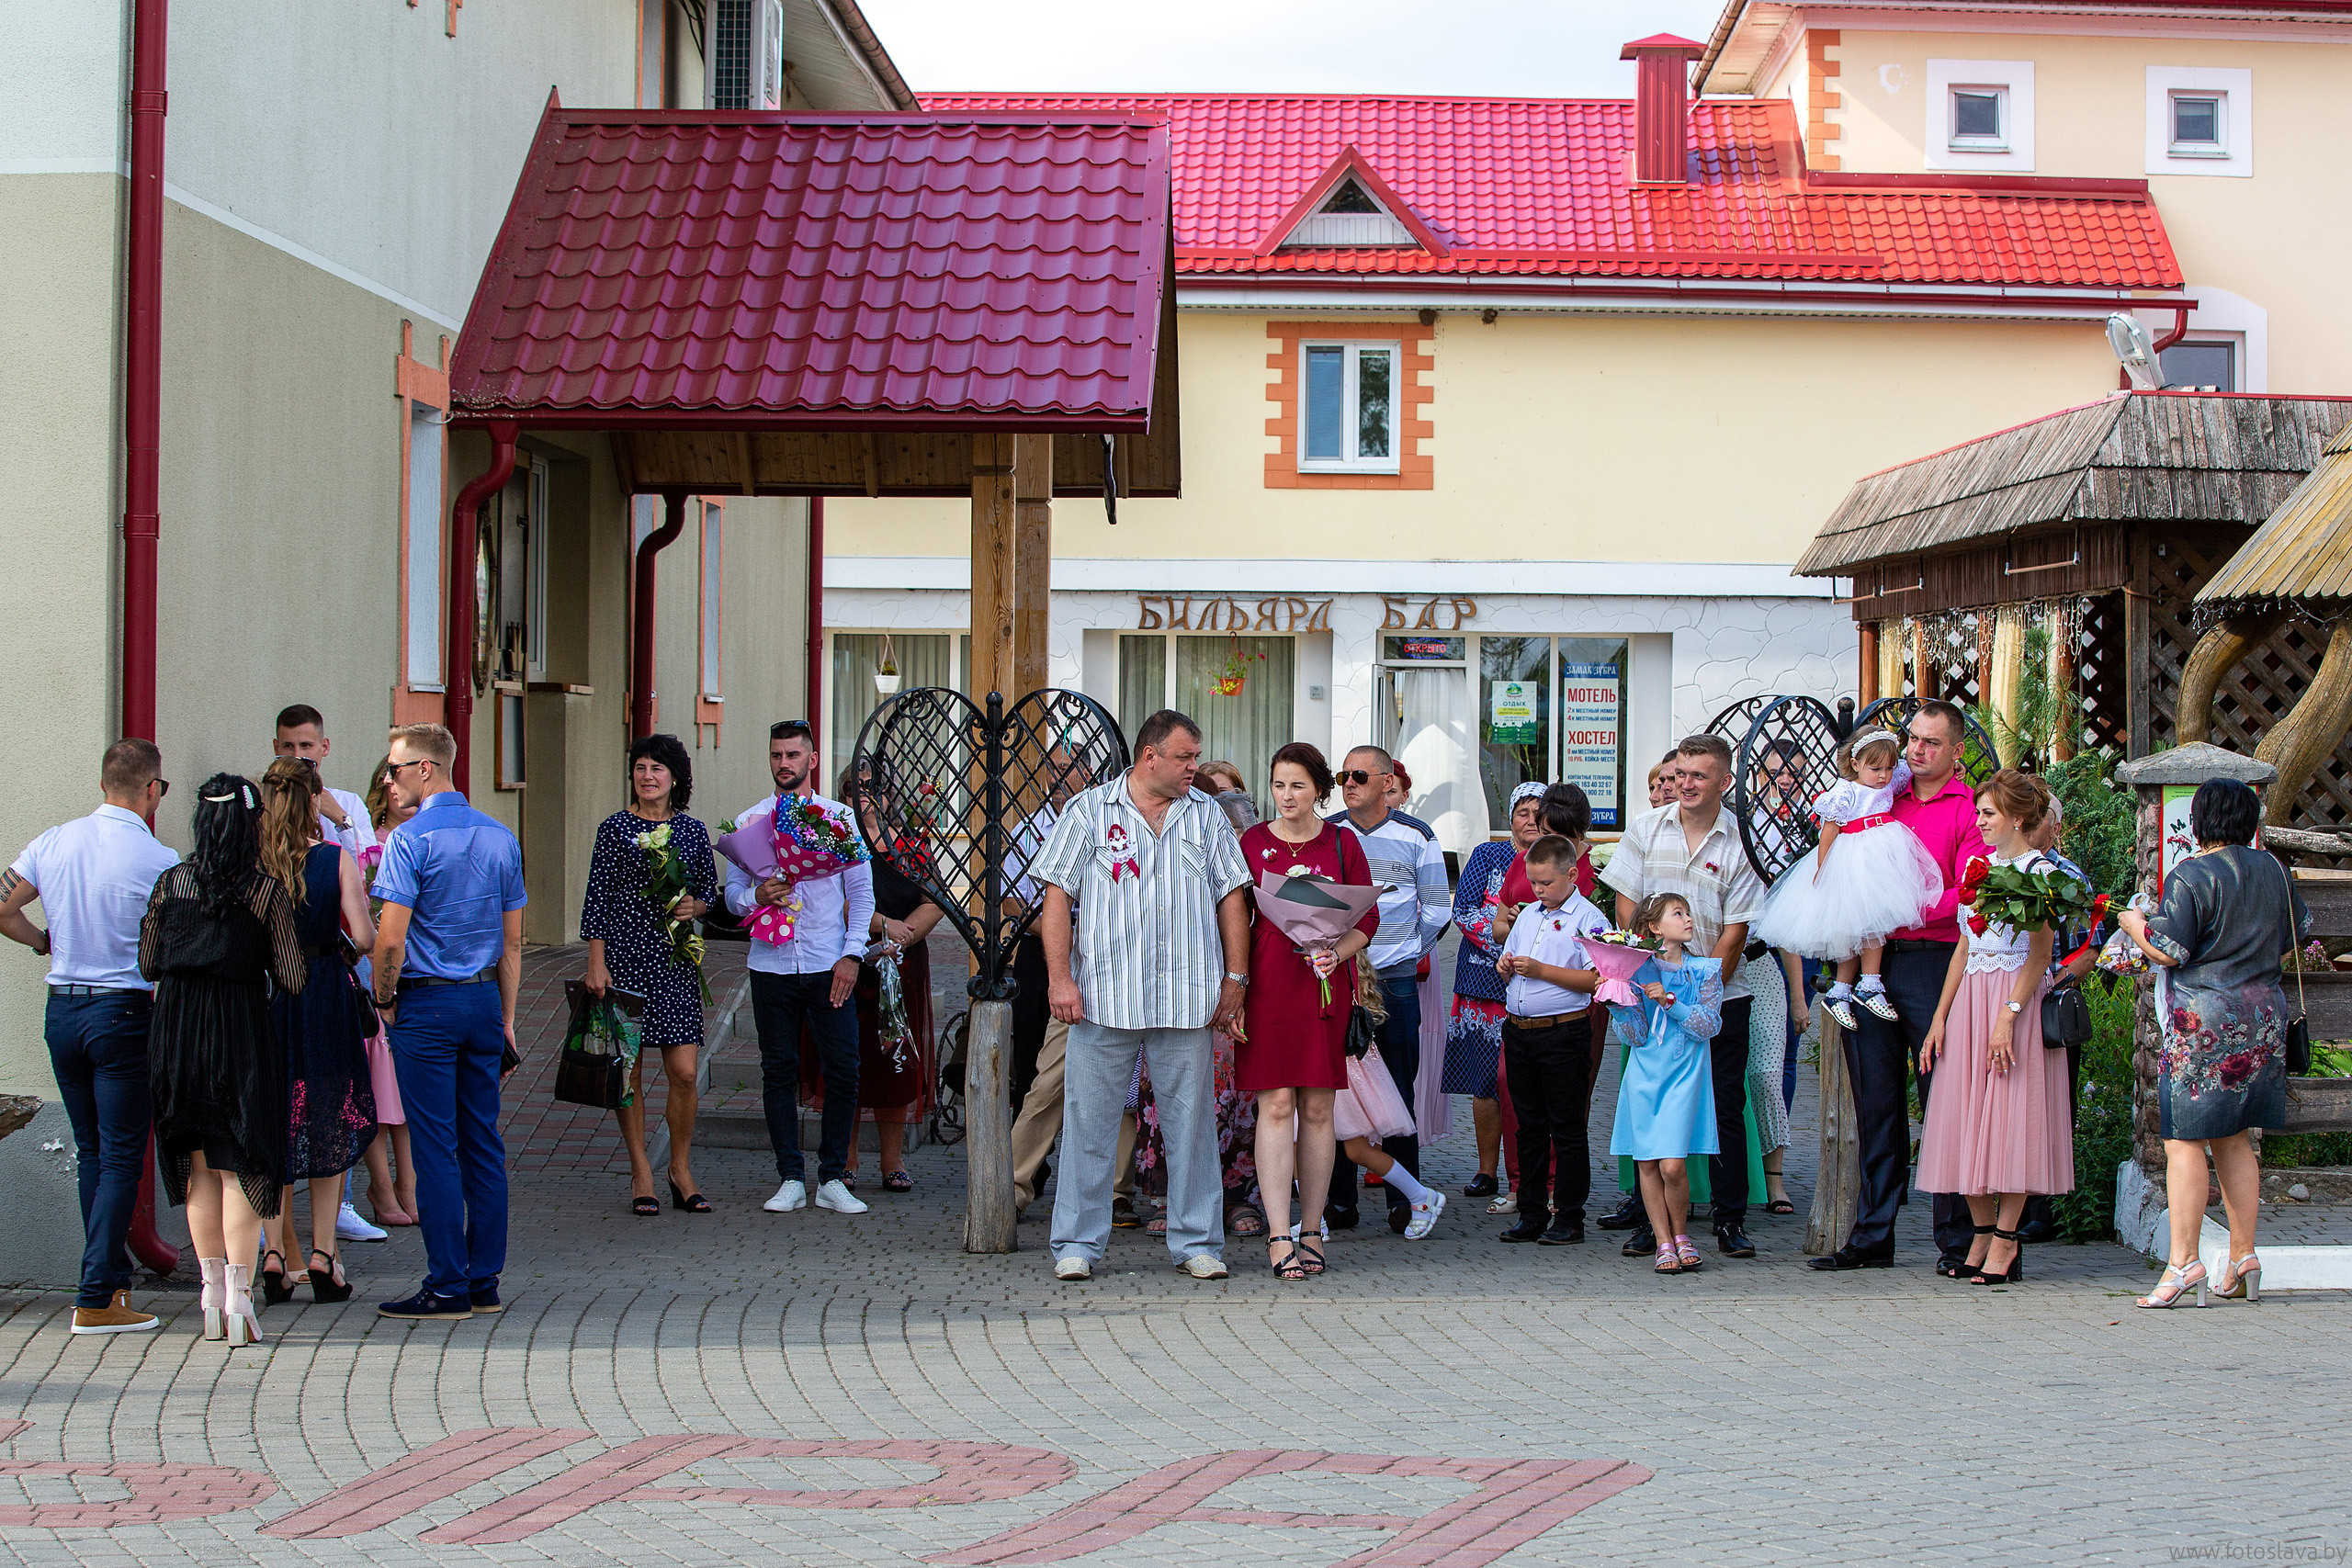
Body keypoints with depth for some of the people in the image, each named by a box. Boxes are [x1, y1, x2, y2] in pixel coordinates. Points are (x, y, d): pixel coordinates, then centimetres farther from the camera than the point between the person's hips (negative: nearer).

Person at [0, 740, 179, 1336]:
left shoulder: (53, 843, 2)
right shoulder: (159, 861, -13)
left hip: (61, 1010, 6)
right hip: (125, 1013, -6)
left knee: (91, 1152, 17)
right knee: (121, 1158, -1)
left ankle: (112, 1279, 25)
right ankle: (97, 1300, -4)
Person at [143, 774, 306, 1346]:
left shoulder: (170, 884, -1)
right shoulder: (268, 891, -9)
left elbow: (147, 964, 4)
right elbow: (293, 978, -9)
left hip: (178, 1031, 3)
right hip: (243, 1033, -3)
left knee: (200, 1170, 14)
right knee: (243, 1168, 4)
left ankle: (213, 1296, 17)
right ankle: (239, 1299, -2)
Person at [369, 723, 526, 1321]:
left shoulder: (411, 840, -12)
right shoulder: (499, 838, 9)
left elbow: (390, 940, -17)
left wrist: (384, 1001, -2)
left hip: (427, 1003, -6)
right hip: (484, 1001, 6)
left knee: (437, 1148, -3)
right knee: (483, 1144, 10)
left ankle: (447, 1287, -1)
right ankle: (485, 1281, 13)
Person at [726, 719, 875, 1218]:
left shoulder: (840, 818, 6)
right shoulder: (749, 820, 8)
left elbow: (862, 891, 5)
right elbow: (732, 891, 7)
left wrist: (851, 954, -6)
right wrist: (757, 896, -16)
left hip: (828, 967, -1)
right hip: (771, 965, 1)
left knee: (843, 1071, -4)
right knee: (779, 1072, 4)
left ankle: (833, 1180, 6)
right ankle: (790, 1181, 11)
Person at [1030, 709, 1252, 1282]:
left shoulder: (1207, 816, 12)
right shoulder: (1088, 811, 4)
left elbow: (1232, 898, 12)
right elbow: (1057, 897, 1)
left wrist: (1234, 980, 5)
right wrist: (1060, 978, -8)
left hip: (1187, 997, 2)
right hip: (1102, 996, -2)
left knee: (1191, 1123, 5)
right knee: (1090, 1121, 1)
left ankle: (1197, 1241, 13)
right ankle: (1078, 1243, 9)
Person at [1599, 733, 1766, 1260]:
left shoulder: (1740, 843, -5)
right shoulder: (1646, 829, 3)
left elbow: (1734, 933, -5)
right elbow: (1626, 905, 4)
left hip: (1720, 995, -1)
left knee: (1725, 1108, -1)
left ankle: (1731, 1220, 7)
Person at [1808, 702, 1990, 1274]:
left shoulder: (1969, 809, 0)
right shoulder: (1885, 799, 16)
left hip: (1933, 962, -5)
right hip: (1871, 964, 5)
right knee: (1876, 1102, 8)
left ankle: (1957, 1240, 2)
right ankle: (1871, 1236, 14)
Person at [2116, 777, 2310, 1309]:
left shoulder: (2191, 876, -12)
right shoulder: (2273, 871, 8)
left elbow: (2168, 950, -16)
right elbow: (2295, 935, 20)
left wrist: (2134, 923, 3)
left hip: (2204, 1020, -7)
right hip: (2263, 1012, 7)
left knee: (2185, 1142, -5)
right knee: (2234, 1141, 14)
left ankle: (2184, 1260, -11)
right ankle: (2243, 1256, 14)